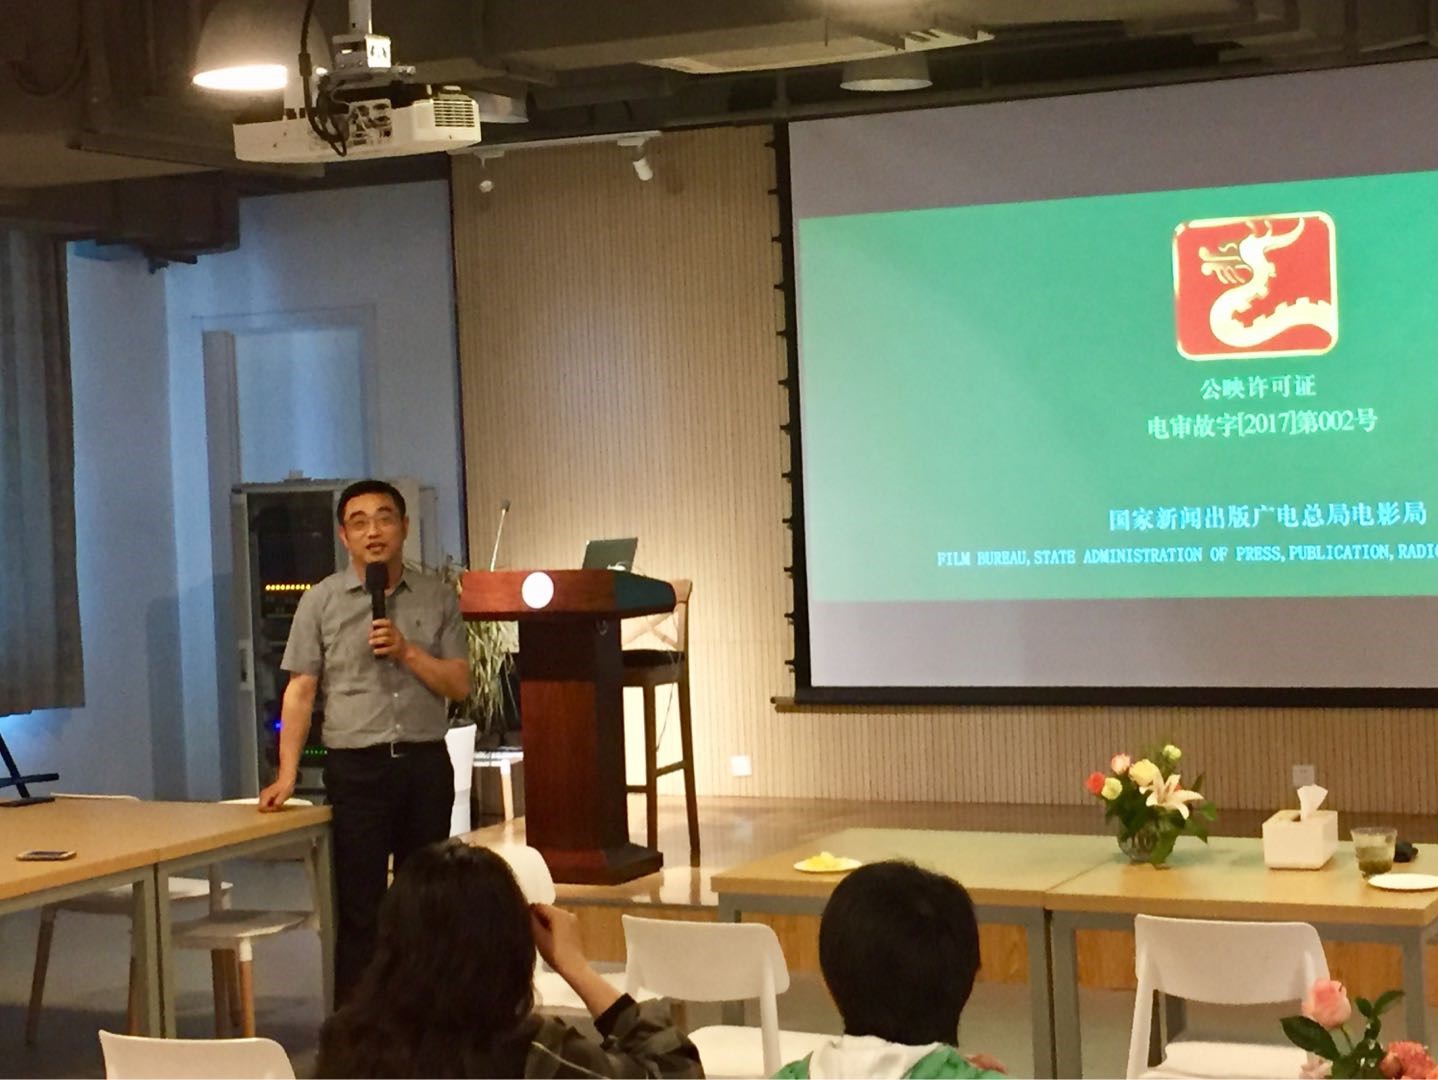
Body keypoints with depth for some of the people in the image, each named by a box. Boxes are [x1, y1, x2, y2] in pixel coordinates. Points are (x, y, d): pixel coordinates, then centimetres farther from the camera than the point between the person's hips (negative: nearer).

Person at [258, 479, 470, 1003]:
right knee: (359, 905, -1)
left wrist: (407, 651, -13)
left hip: (425, 763, 2)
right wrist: (286, 774, -8)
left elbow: (459, 685, 3)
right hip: (356, 767, -2)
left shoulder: (438, 599, 5)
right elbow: (300, 691, -1)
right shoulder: (322, 601, 1)